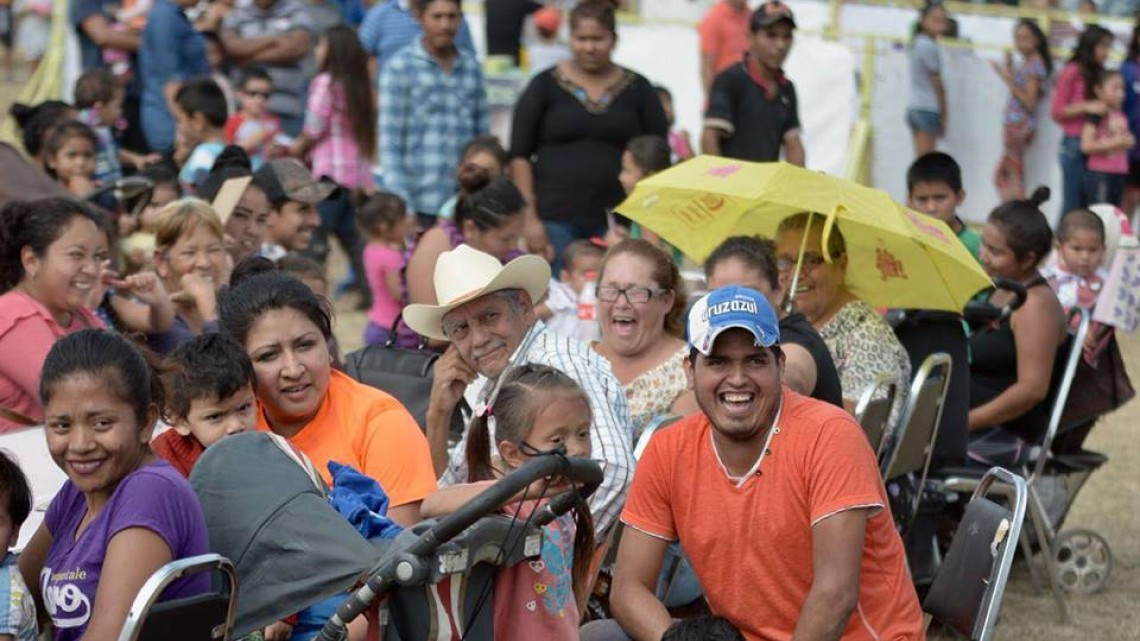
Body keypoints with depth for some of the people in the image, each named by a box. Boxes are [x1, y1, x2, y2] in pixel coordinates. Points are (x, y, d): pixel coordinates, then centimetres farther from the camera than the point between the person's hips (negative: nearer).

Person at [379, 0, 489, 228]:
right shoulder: (399, 66, 0)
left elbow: (483, 136, 15)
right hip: (420, 205, -3)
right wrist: (402, 207, -9)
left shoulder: (472, 68, 12)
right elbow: (390, 142, -3)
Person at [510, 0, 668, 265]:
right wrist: (529, 218, -4)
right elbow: (520, 155, 4)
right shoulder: (544, 86, 6)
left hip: (618, 223, 1)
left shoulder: (638, 90, 8)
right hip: (555, 221, -1)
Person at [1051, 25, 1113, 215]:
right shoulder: (1073, 73, -7)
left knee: (1088, 206, 3)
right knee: (1073, 202, -1)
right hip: (1075, 144, -5)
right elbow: (1056, 111, -6)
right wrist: (1086, 107, -16)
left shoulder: (1099, 74, 9)